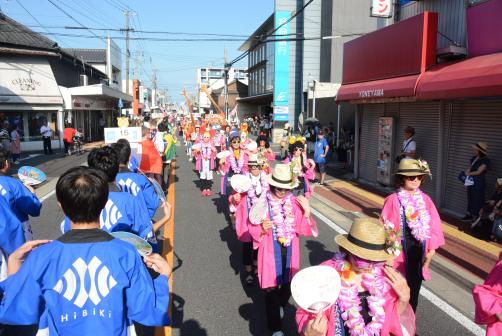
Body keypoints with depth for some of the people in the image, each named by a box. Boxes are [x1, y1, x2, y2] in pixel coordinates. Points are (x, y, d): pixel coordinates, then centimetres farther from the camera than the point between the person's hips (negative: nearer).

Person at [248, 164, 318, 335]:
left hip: (290, 252, 3)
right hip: (270, 253, -3)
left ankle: (281, 306, 54)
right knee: (271, 289, 3)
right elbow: (253, 231, -7)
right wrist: (262, 229, -27)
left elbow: (306, 231, -4)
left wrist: (307, 212, -18)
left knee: (287, 283, 21)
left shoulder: (295, 203, -3)